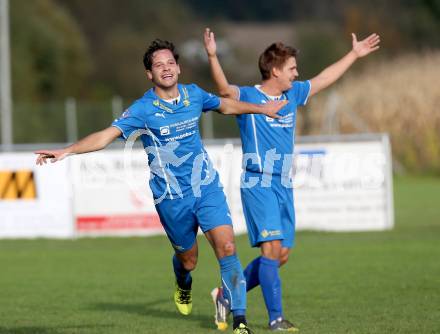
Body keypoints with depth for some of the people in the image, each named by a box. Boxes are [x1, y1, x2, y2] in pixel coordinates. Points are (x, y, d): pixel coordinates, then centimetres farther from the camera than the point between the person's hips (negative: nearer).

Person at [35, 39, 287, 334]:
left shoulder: (194, 94, 2)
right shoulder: (143, 109, -12)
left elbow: (226, 105, 24)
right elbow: (106, 135, -22)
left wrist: (262, 109, 32)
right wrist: (67, 151, -36)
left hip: (207, 186, 2)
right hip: (171, 196, -2)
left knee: (227, 247, -14)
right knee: (188, 260, 10)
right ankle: (183, 287, 49)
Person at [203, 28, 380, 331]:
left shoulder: (293, 95, 13)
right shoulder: (247, 97, -8)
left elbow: (324, 79, 26)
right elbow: (225, 89, -28)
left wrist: (355, 54, 33)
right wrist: (212, 57, -44)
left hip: (284, 186, 7)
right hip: (258, 184, -7)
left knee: (281, 254, 6)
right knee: (272, 247, -15)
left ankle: (227, 295, 20)